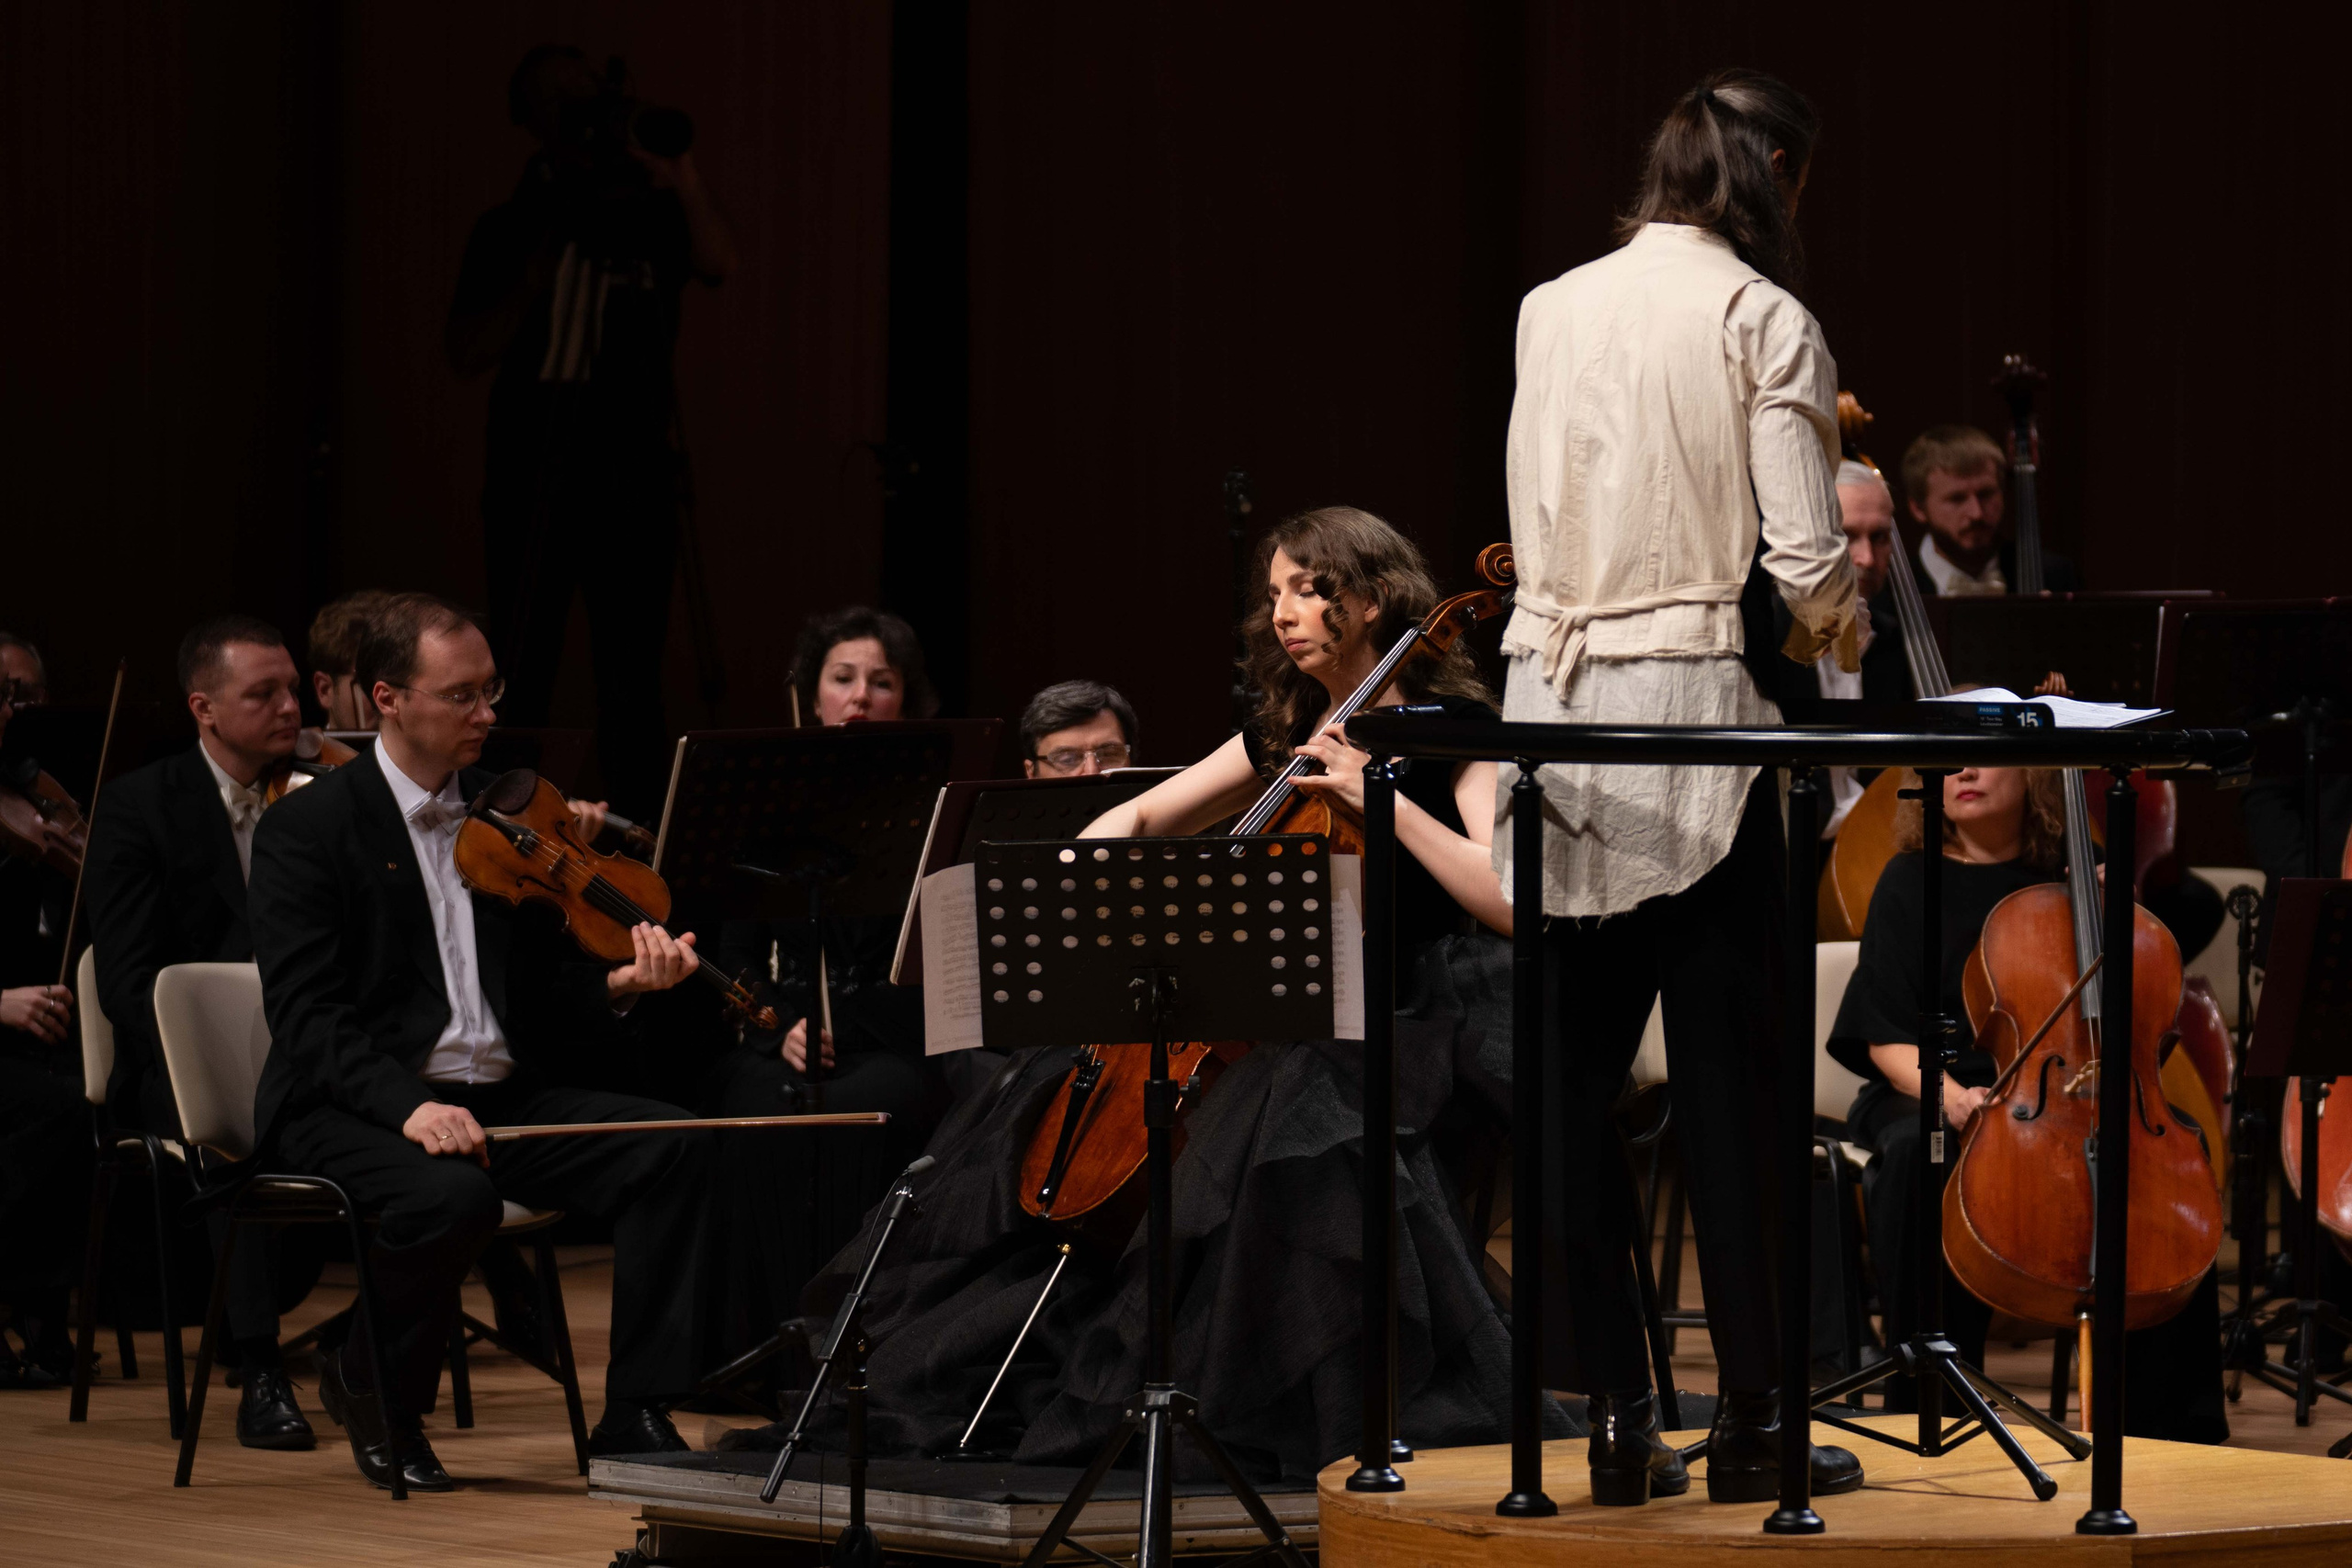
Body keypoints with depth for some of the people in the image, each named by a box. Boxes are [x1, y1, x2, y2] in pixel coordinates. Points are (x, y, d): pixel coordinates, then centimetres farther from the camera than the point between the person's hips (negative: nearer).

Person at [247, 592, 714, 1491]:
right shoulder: (308, 829, -4)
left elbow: (546, 986, 15)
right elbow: (306, 1015, -14)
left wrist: (619, 983, -9)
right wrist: (407, 1105, -30)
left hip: (500, 1096, 6)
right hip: (357, 1111, -6)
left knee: (669, 1147, -17)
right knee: (452, 1197, -36)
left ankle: (636, 1417, -14)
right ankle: (368, 1388, -6)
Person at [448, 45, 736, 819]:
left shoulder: (652, 214, 8)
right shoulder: (512, 226, 7)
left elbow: (718, 261, -12)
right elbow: (468, 352, 0)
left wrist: (680, 174, -25)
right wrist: (534, 276, -12)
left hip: (637, 471, 2)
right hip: (538, 472, -1)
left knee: (633, 676, 4)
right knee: (522, 674, -5)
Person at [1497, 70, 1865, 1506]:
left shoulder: (1552, 310, 9)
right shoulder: (1765, 322, -5)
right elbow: (1807, 562, -10)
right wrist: (1837, 625, 12)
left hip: (1553, 705, 4)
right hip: (1695, 707, -4)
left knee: (1574, 1070, 6)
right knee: (1730, 1074, 1)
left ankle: (1613, 1415, 6)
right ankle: (1753, 1423, 3)